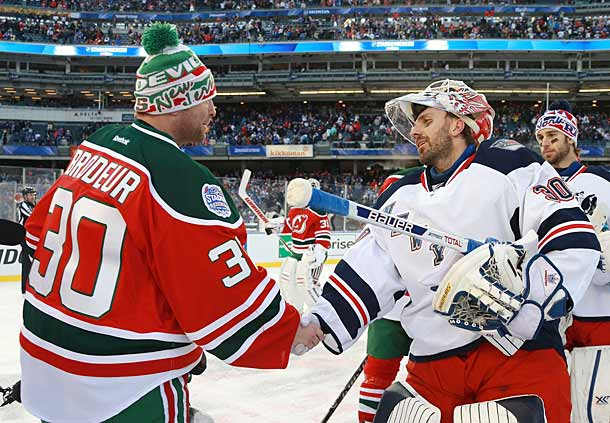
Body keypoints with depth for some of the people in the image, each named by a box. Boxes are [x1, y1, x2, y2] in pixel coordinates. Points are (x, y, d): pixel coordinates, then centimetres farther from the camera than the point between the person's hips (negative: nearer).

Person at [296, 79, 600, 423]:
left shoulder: (508, 166, -1)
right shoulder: (399, 198, 16)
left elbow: (575, 238, -10)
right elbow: (365, 277, 15)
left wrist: (527, 289, -22)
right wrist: (320, 326, 4)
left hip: (521, 349, -5)